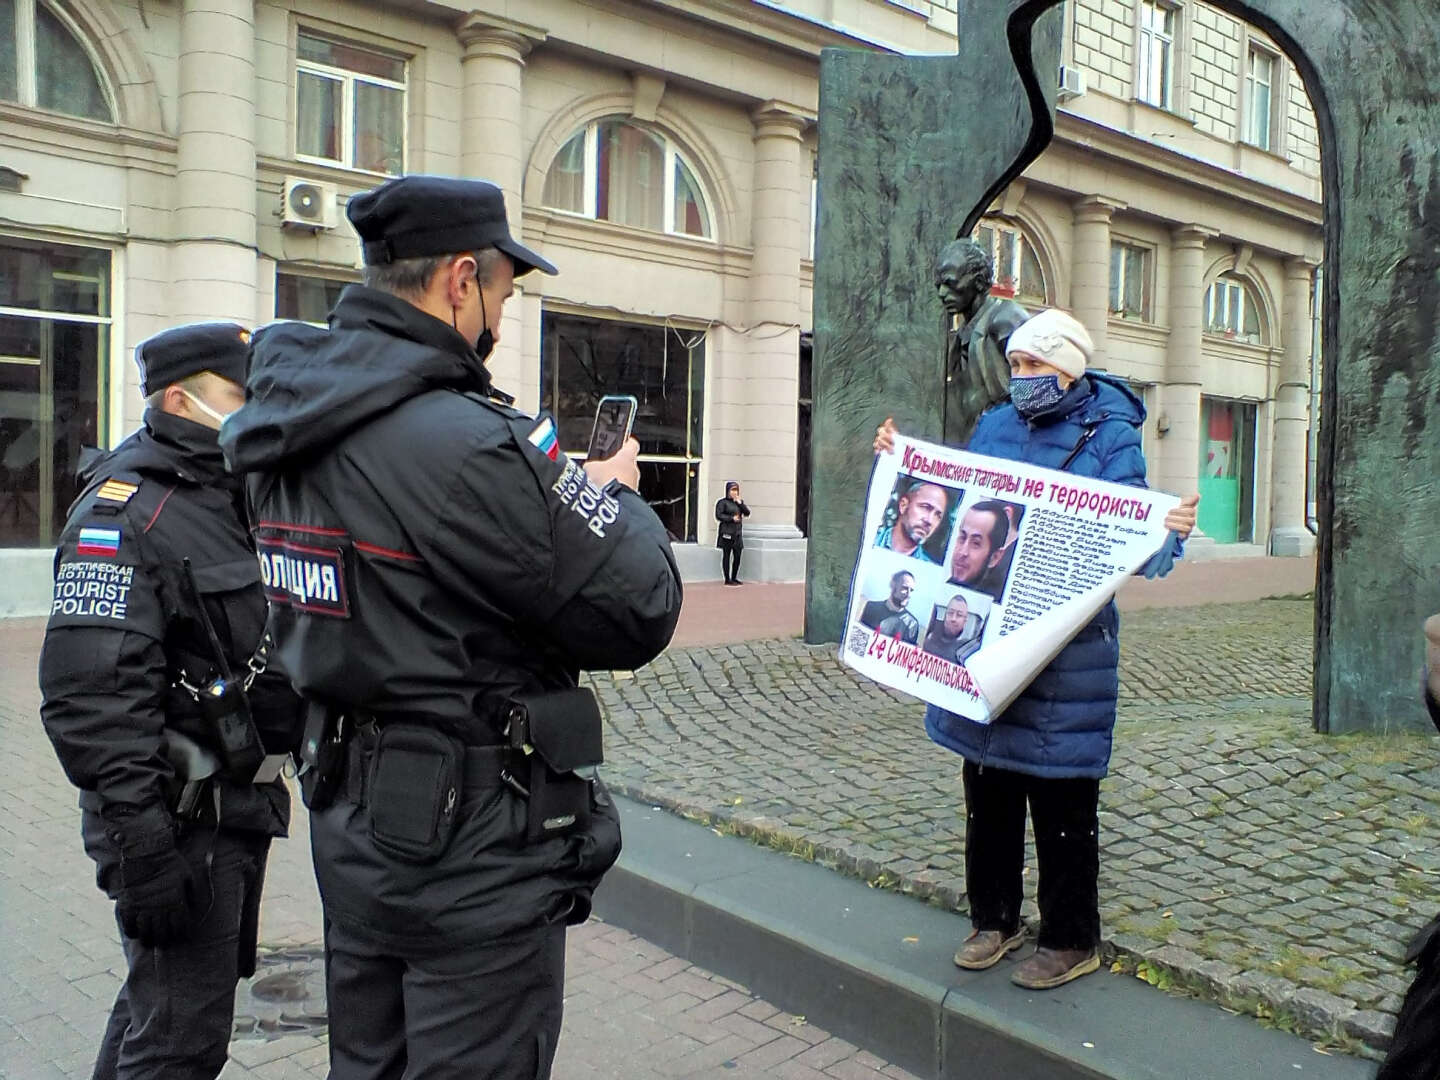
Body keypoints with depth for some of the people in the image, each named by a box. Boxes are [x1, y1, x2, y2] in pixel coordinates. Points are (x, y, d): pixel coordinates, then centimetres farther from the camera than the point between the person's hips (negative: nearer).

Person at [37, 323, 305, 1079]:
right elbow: (90, 695, -25)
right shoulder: (126, 510, -17)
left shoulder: (233, 498, 13)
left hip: (240, 806, 9)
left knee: (160, 999, 25)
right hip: (180, 820, -9)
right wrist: (143, 846, -26)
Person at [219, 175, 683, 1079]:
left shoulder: (293, 431, 3)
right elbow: (639, 614, -21)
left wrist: (557, 487, 7)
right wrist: (618, 496, -2)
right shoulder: (463, 441, -25)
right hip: (472, 849, -8)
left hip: (351, 826, 9)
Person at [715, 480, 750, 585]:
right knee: (726, 555, -1)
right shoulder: (722, 502, -3)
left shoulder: (739, 501, 17)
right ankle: (727, 579, 3)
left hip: (737, 533, 6)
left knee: (737, 556, 5)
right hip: (726, 533, -6)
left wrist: (740, 503, -3)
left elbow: (747, 513, 7)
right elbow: (718, 515, -11)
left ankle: (734, 578, 16)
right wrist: (732, 518, -13)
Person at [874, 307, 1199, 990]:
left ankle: (1071, 940, 22)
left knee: (1062, 799, 5)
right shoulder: (994, 426, 9)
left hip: (1066, 650, -5)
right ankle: (994, 919, 31)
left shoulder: (1110, 437, -6)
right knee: (987, 786, 14)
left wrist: (1169, 532, -31)